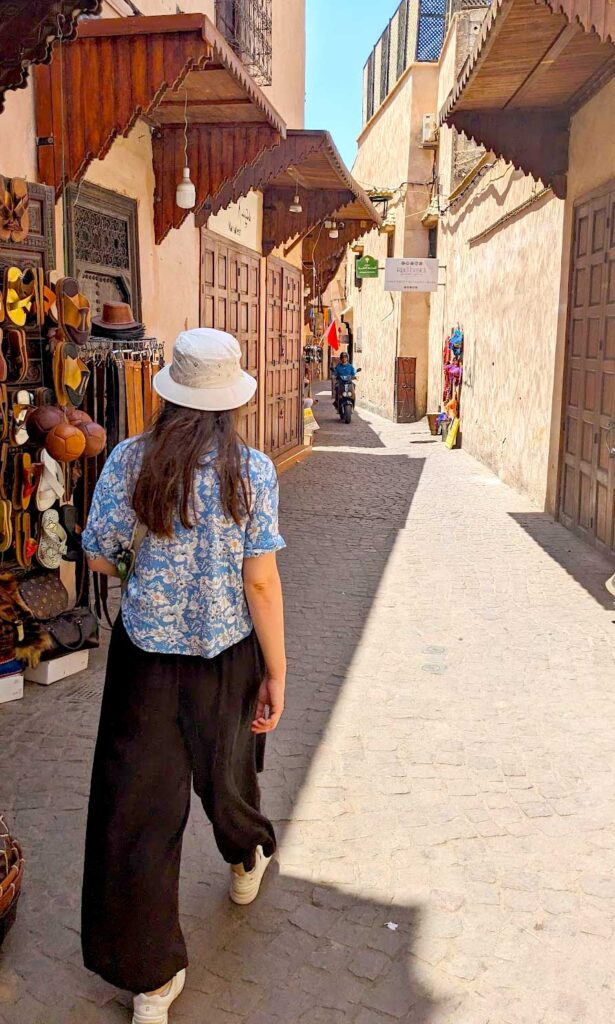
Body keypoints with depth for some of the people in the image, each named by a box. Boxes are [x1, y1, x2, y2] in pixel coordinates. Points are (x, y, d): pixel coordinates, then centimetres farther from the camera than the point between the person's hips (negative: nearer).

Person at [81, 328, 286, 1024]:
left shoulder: (130, 460, -8)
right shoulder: (251, 470, -12)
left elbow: (98, 556, -2)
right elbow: (261, 581, -12)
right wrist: (277, 674, -4)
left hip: (146, 652, 0)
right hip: (227, 653, 0)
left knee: (139, 800, 11)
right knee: (225, 771, 26)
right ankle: (247, 864, 57)